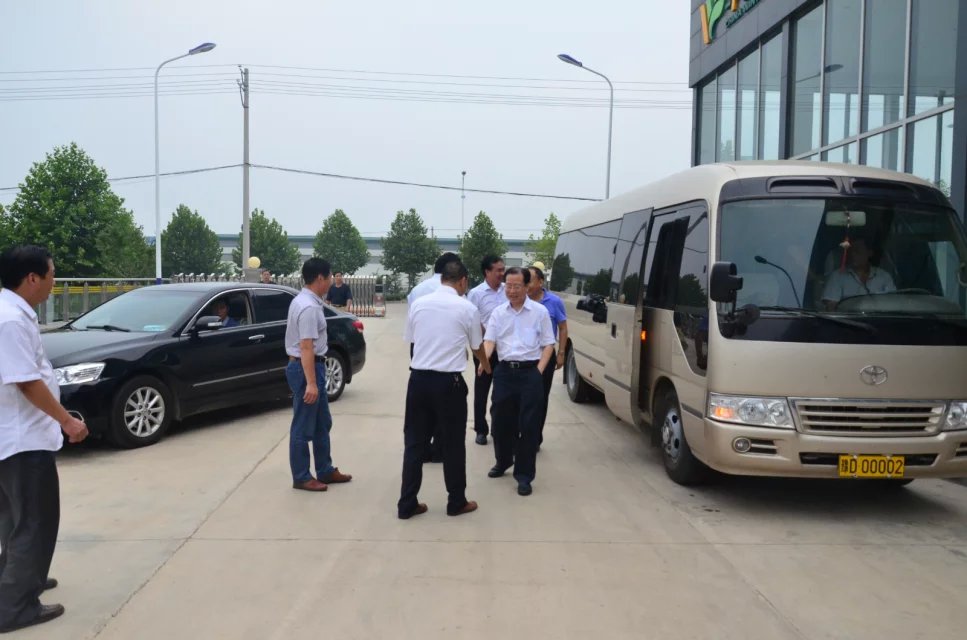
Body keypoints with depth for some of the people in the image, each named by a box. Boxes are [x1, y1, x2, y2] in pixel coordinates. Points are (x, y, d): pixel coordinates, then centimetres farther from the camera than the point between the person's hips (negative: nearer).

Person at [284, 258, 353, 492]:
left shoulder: (305, 301, 11)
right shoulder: (309, 307, -22)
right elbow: (306, 347, -26)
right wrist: (311, 383, -28)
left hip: (313, 367, 11)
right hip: (306, 368, -11)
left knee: (322, 424, 18)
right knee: (303, 427, 2)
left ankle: (325, 471, 29)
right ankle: (301, 478, 14)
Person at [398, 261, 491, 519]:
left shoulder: (418, 304, 4)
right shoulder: (467, 309, -4)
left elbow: (412, 340, 13)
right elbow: (478, 347, 9)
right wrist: (486, 364, 31)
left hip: (418, 378, 3)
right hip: (449, 381, -3)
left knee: (414, 441, 11)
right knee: (452, 444, 10)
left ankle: (407, 504, 17)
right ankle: (456, 502, 24)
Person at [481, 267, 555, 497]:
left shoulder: (540, 311, 1)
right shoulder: (498, 312, 7)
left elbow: (548, 344, 3)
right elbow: (489, 340, -1)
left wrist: (539, 371, -8)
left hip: (530, 372, -3)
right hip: (504, 371, 3)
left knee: (529, 425, -1)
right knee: (501, 421, 11)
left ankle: (524, 475, 8)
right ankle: (503, 462, 34)